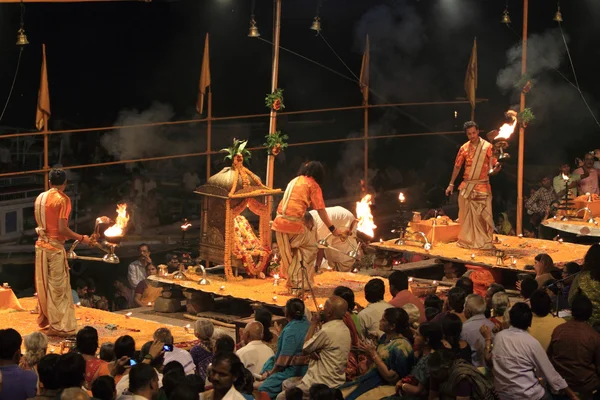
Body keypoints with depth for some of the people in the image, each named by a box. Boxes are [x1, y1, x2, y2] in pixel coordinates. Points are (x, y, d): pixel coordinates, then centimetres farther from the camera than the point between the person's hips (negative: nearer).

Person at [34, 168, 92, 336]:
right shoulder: (63, 199, -13)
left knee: (43, 285, 15)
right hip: (55, 246, -7)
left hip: (41, 245, 7)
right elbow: (62, 229, -18)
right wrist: (81, 238, -7)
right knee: (59, 288, -3)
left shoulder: (40, 198, 7)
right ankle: (59, 326, -2)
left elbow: (39, 222, 11)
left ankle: (45, 320, 25)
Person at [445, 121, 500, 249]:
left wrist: (494, 170, -28)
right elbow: (457, 167, 15)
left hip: (482, 186, -3)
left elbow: (494, 165, -4)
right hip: (466, 186, 3)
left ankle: (485, 242, 0)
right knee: (466, 215, 6)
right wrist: (451, 184, 13)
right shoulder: (464, 148, 7)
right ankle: (467, 240, 16)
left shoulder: (488, 147, -2)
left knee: (483, 215, -6)